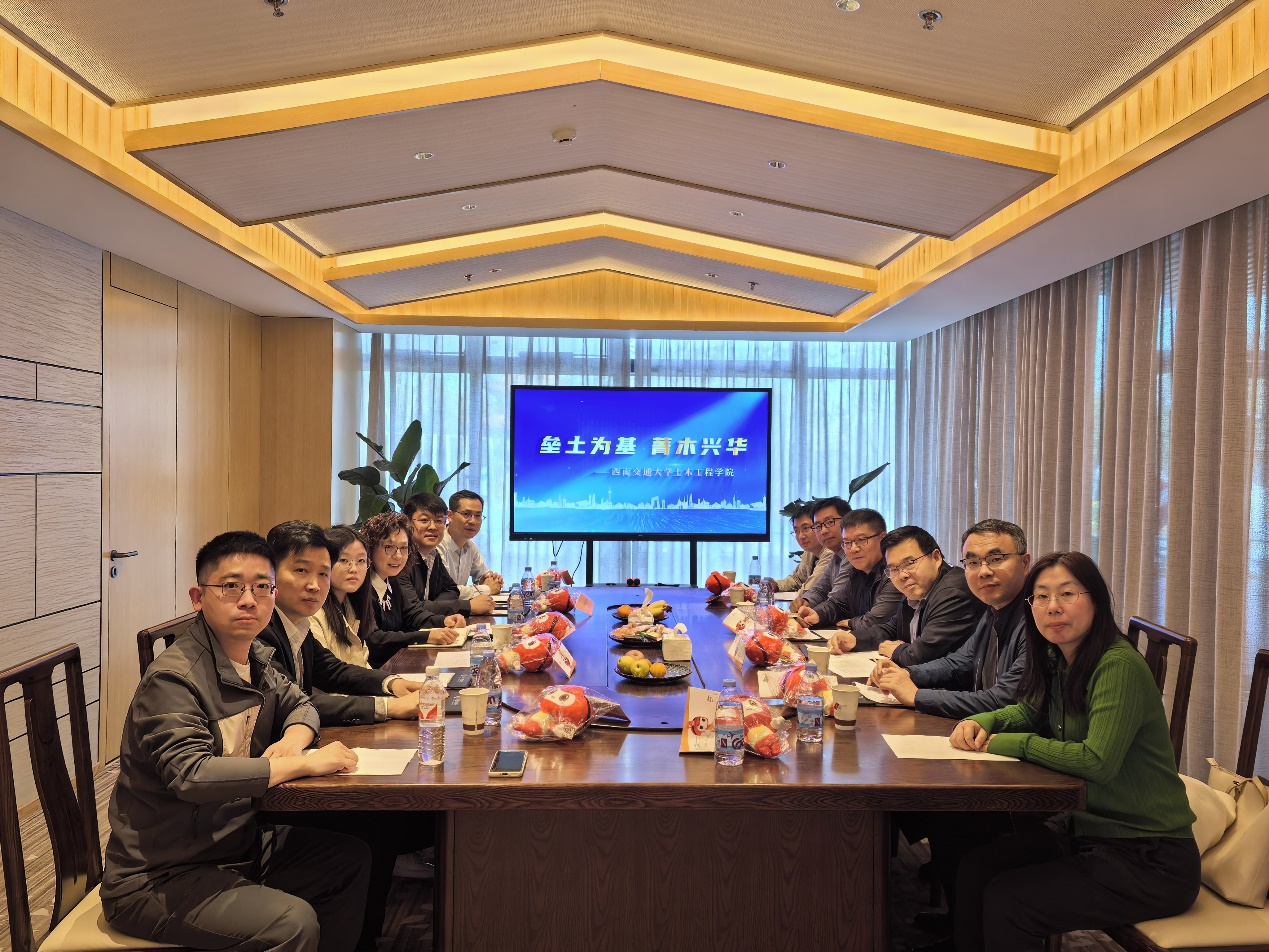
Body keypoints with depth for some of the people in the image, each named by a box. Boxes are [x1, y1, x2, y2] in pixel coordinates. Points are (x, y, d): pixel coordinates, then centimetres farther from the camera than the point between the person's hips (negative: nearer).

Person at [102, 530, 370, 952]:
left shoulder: (254, 657, 2)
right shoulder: (173, 678, -22)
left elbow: (298, 704, 18)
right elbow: (191, 775, -35)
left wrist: (294, 738, -6)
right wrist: (304, 763, -29)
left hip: (237, 845, 8)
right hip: (156, 880, -8)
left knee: (351, 858, 6)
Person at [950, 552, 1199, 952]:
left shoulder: (1119, 665, -23)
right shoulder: (1059, 661, 3)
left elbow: (1098, 761, -32)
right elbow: (1028, 711, 20)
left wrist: (1009, 743, -20)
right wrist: (981, 722, -2)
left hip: (1148, 859, -8)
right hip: (1082, 830, 8)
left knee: (1005, 900, -16)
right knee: (973, 868, -4)